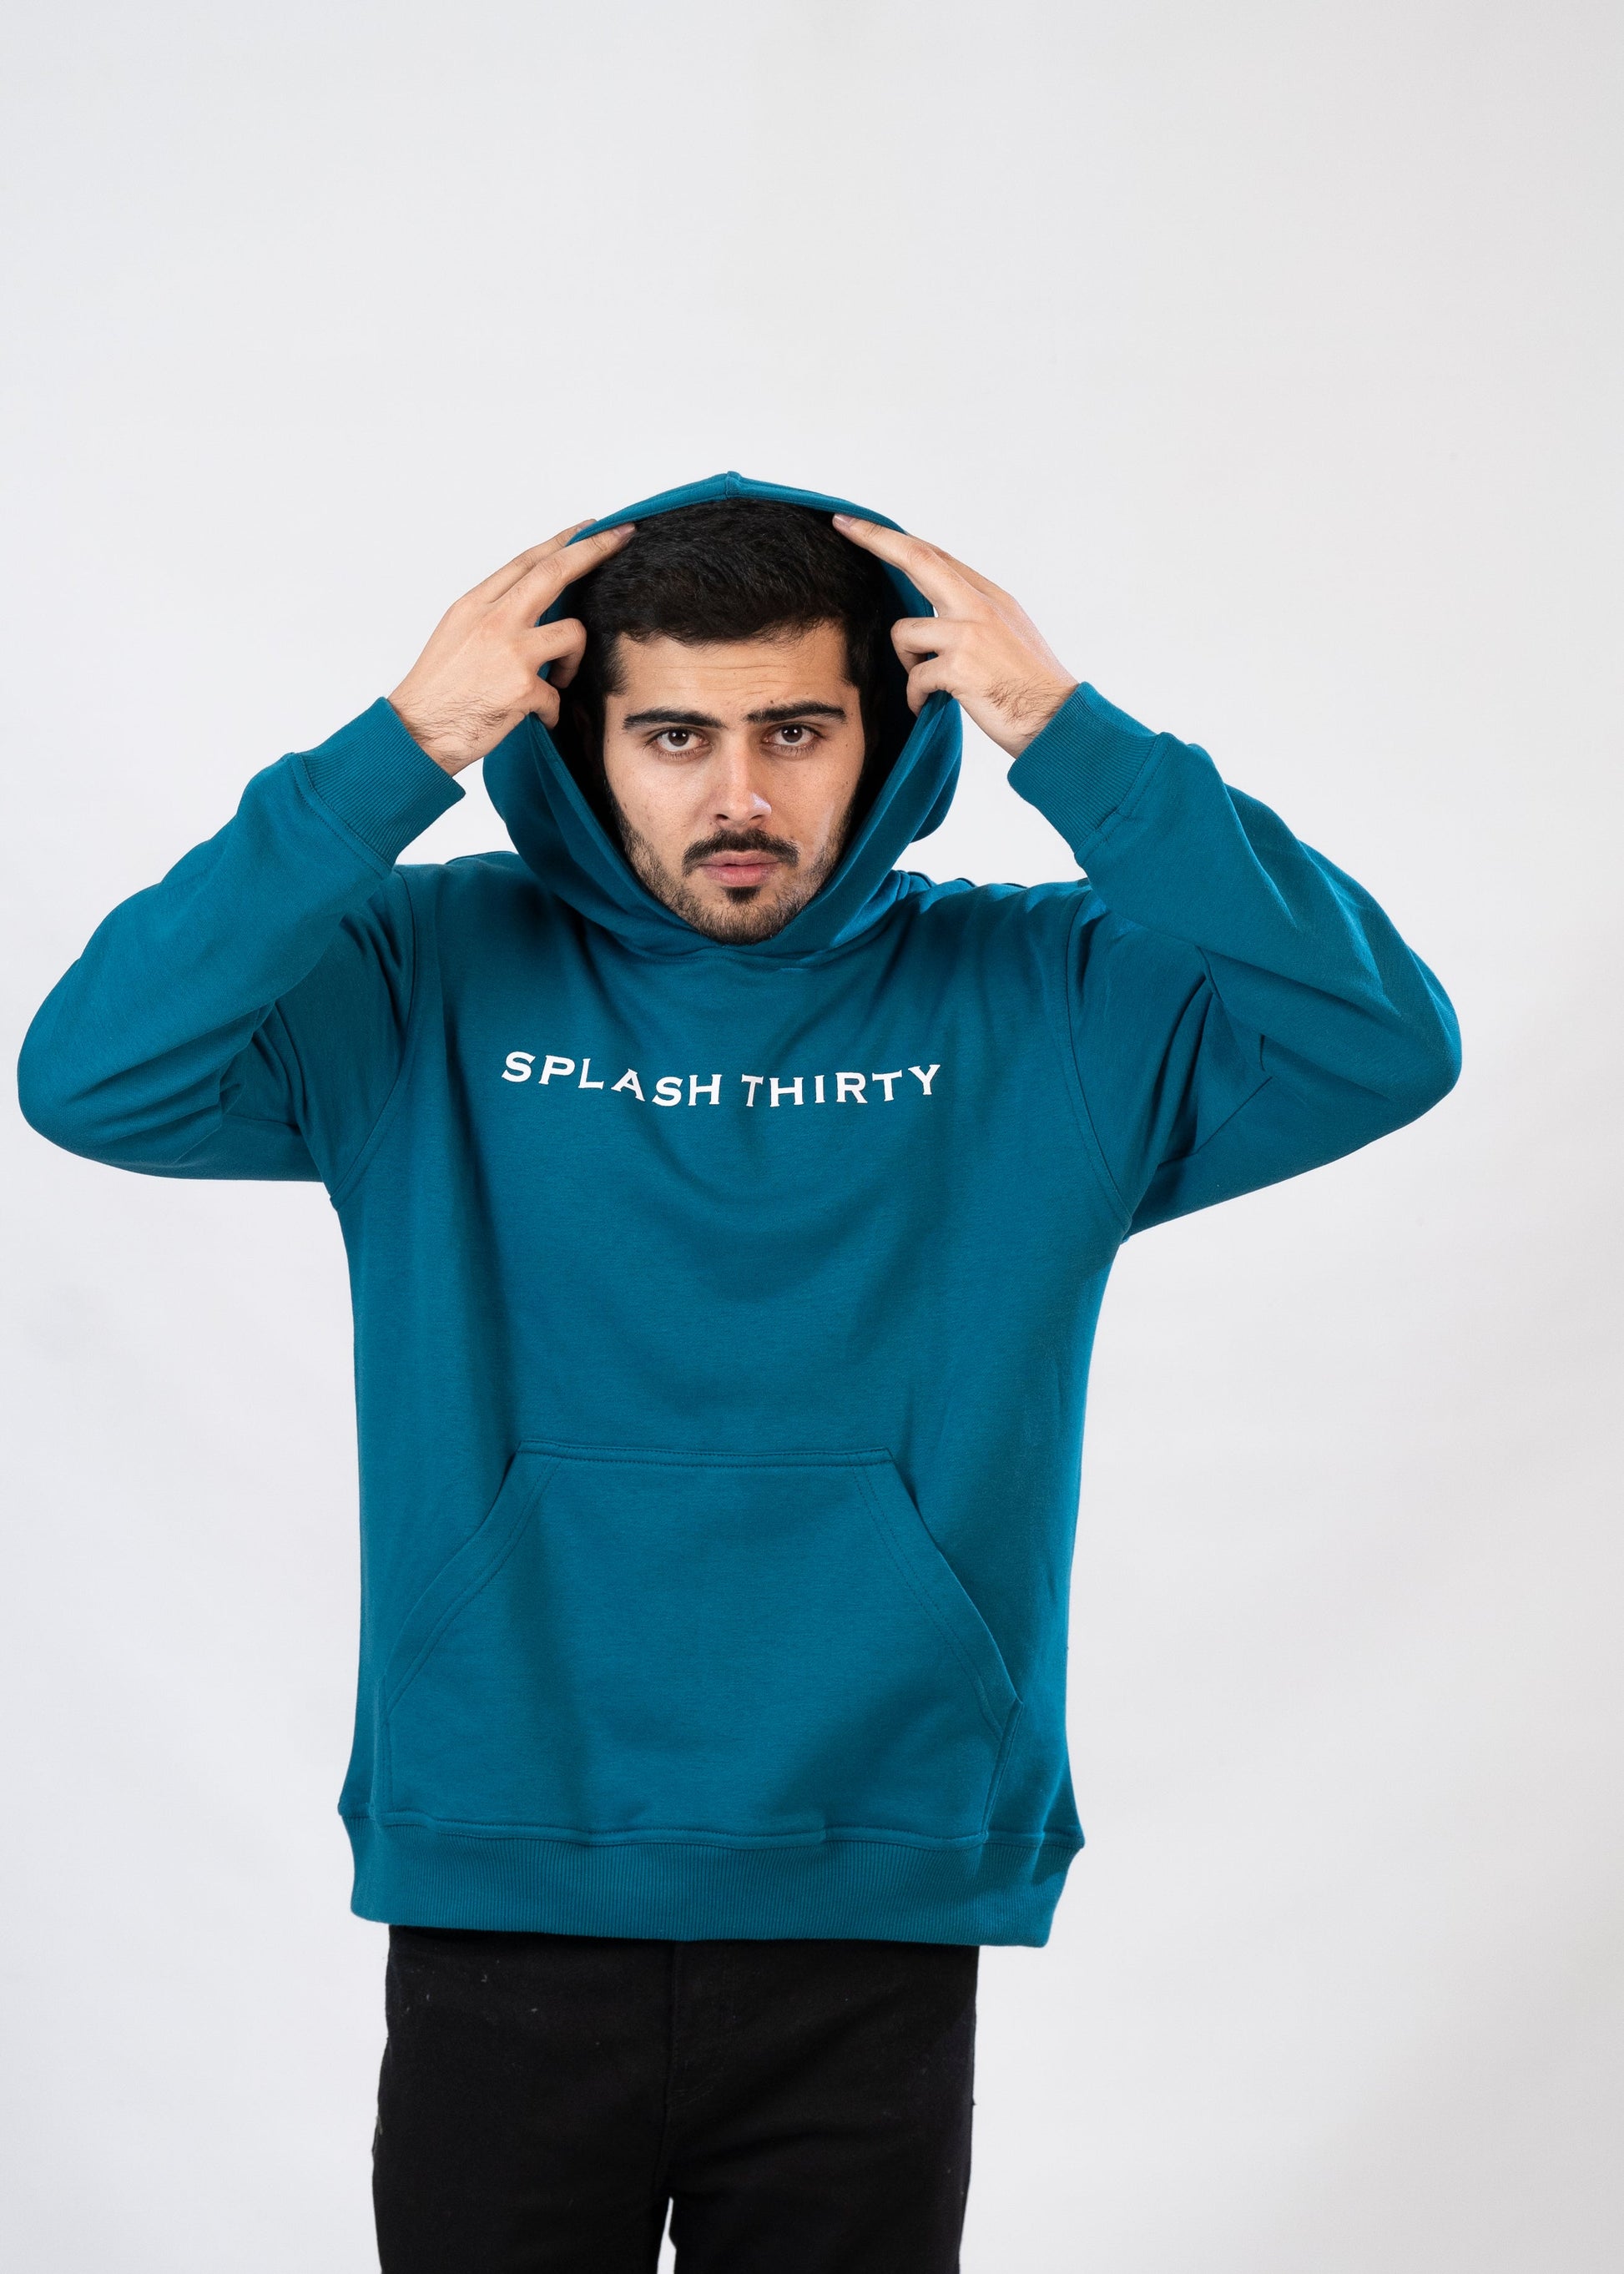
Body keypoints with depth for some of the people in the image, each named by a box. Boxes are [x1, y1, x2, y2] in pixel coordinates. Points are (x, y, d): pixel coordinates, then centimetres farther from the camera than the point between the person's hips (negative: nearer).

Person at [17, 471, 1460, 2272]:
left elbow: (1383, 1045, -10)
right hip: (498, 1912, 0)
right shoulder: (429, 983, 1)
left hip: (878, 1929, 1)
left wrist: (1067, 738, -14)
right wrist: (402, 755, -15)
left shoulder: (1038, 1005, 2)